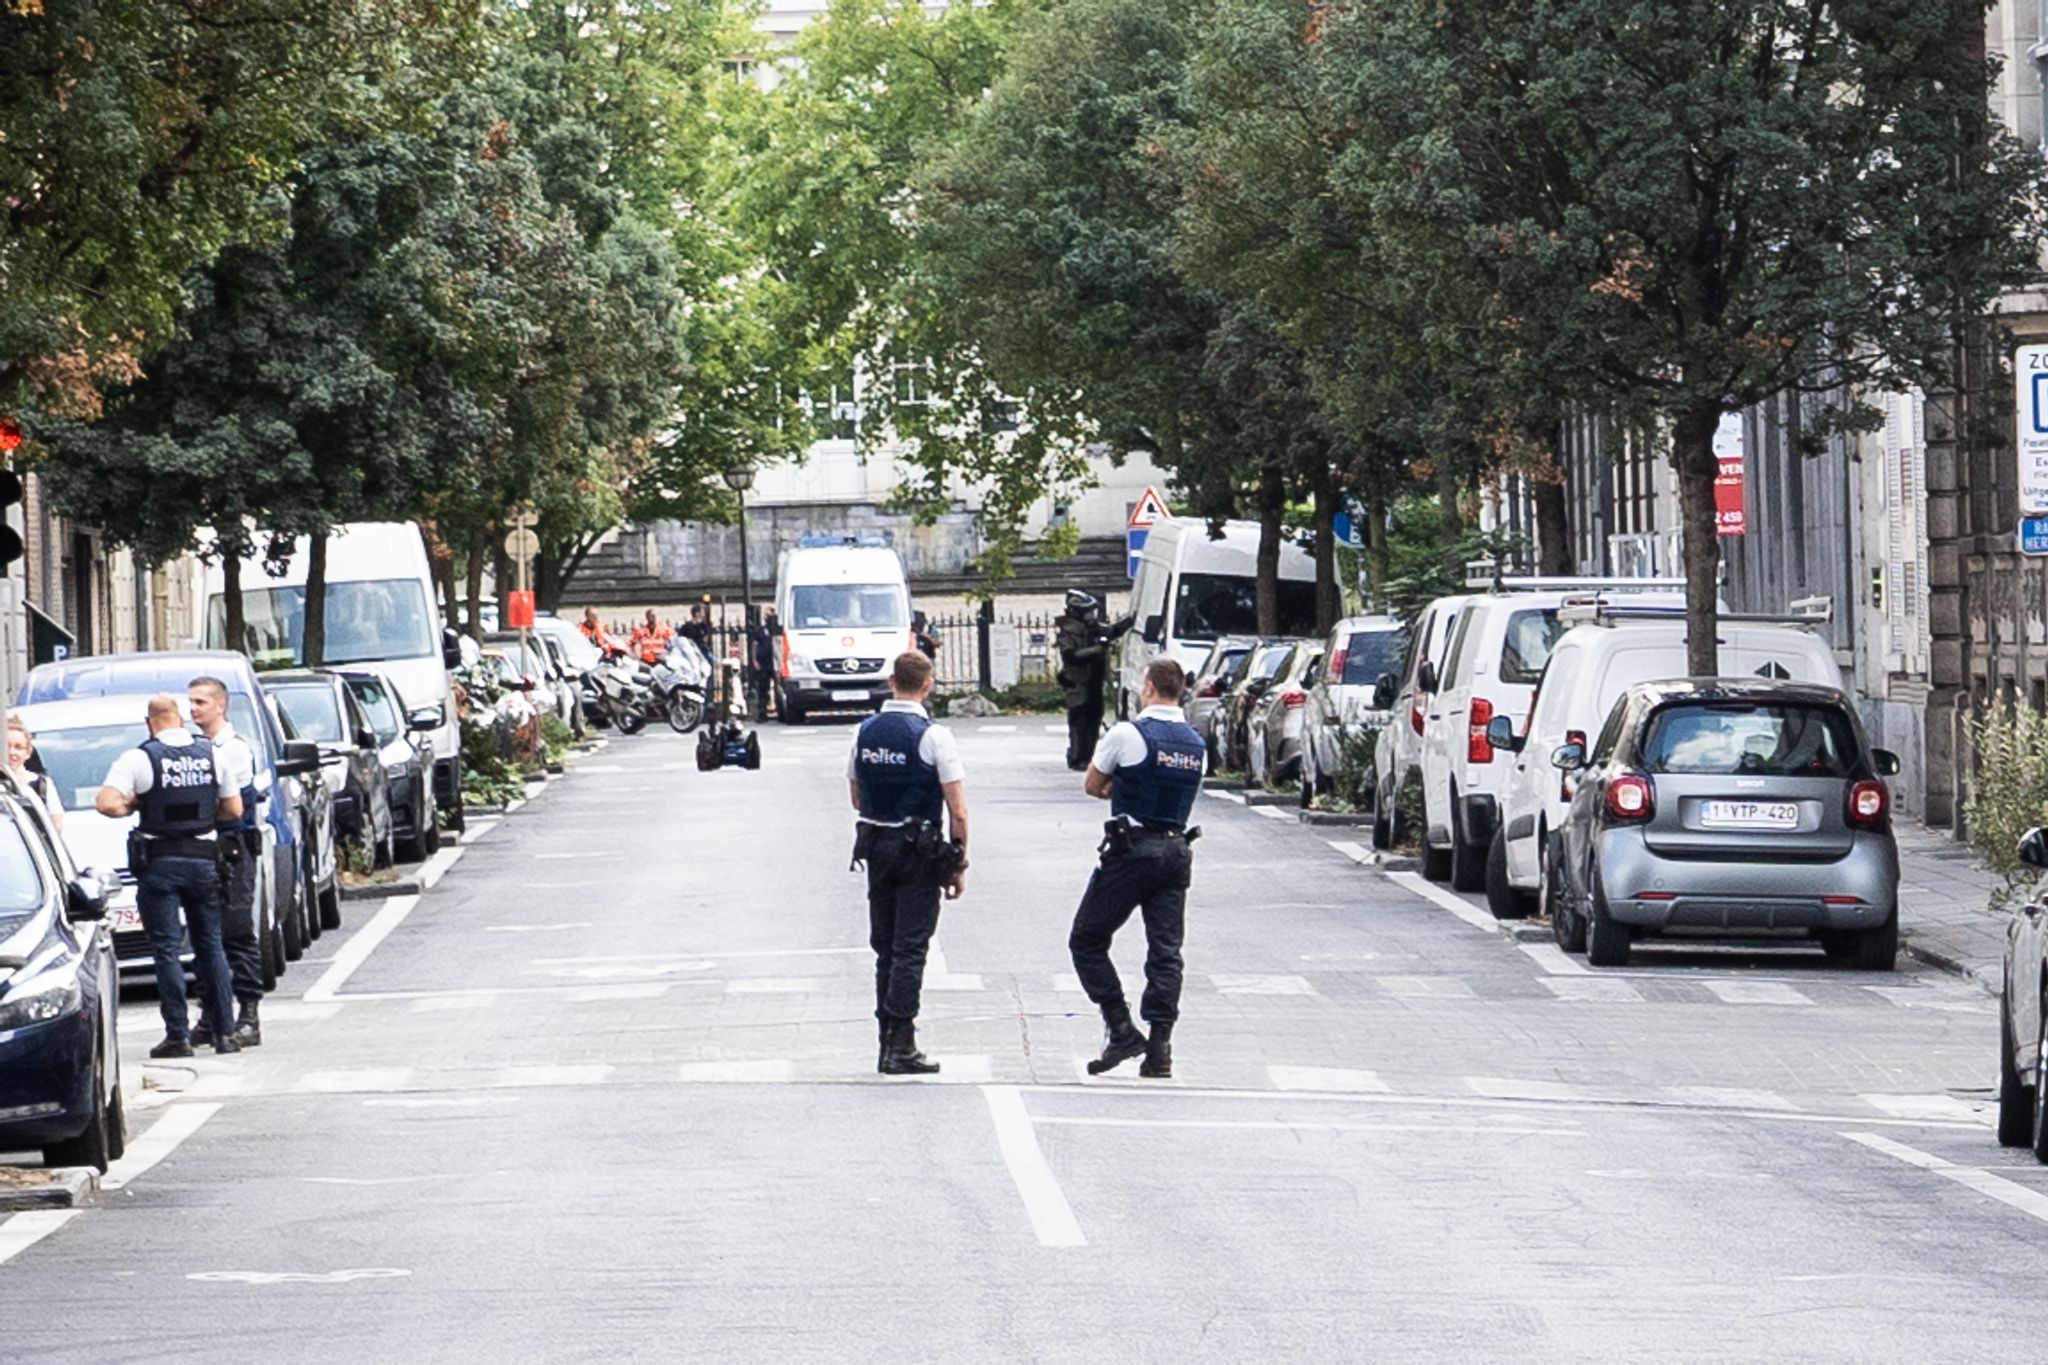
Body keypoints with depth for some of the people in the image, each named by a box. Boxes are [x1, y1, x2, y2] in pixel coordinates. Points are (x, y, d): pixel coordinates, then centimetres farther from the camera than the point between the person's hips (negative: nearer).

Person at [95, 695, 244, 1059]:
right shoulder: (212, 753, 3)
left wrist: (133, 807, 1)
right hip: (203, 859, 3)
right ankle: (224, 1031, 11)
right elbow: (234, 809, 7)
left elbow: (106, 803, -18)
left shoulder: (140, 758, -8)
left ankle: (178, 1035, -4)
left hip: (160, 864, -3)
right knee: (210, 946, 13)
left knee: (167, 950, 0)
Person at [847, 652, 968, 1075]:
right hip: (919, 851, -5)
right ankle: (901, 1046, -6)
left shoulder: (866, 731, 3)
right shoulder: (933, 736, -13)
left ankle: (887, 1042, 17)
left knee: (885, 946, 14)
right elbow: (958, 811, -13)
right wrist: (958, 865, -5)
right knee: (910, 949, -3)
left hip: (875, 847, 5)